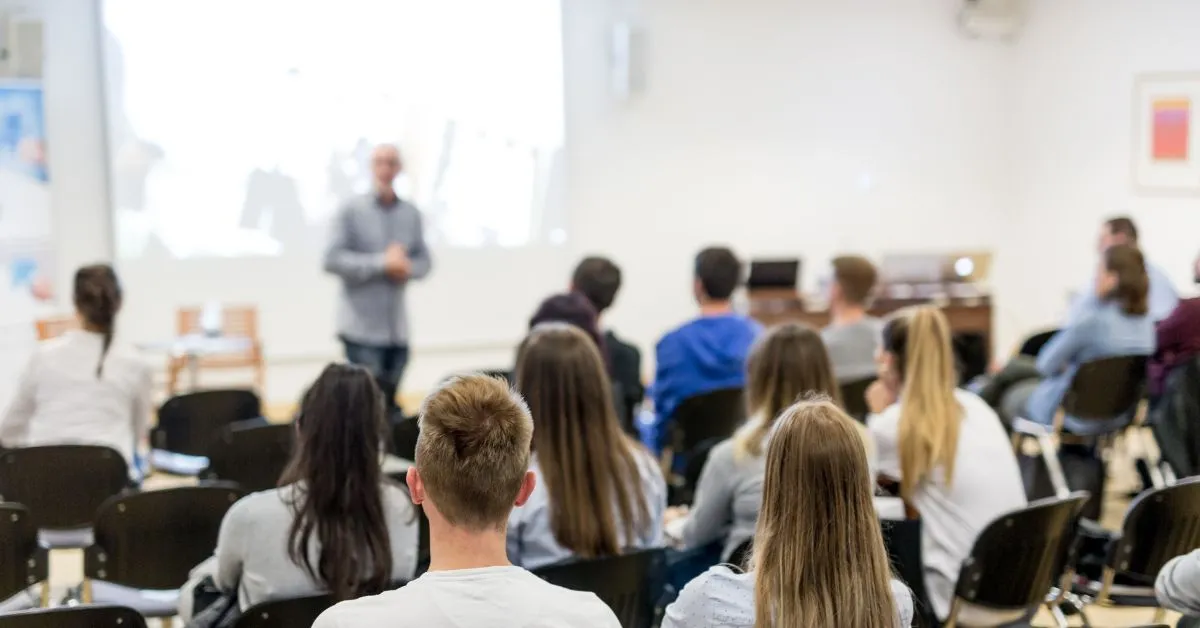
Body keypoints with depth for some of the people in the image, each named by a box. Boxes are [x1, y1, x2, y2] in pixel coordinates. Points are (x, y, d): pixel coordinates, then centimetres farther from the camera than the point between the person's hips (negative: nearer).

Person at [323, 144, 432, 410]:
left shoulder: (411, 214, 9)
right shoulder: (352, 210, -3)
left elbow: (424, 261, 15)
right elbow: (332, 259, -10)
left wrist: (407, 268, -9)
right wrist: (382, 263, -16)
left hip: (397, 329, 4)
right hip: (361, 328, -4)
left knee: (389, 403, 8)